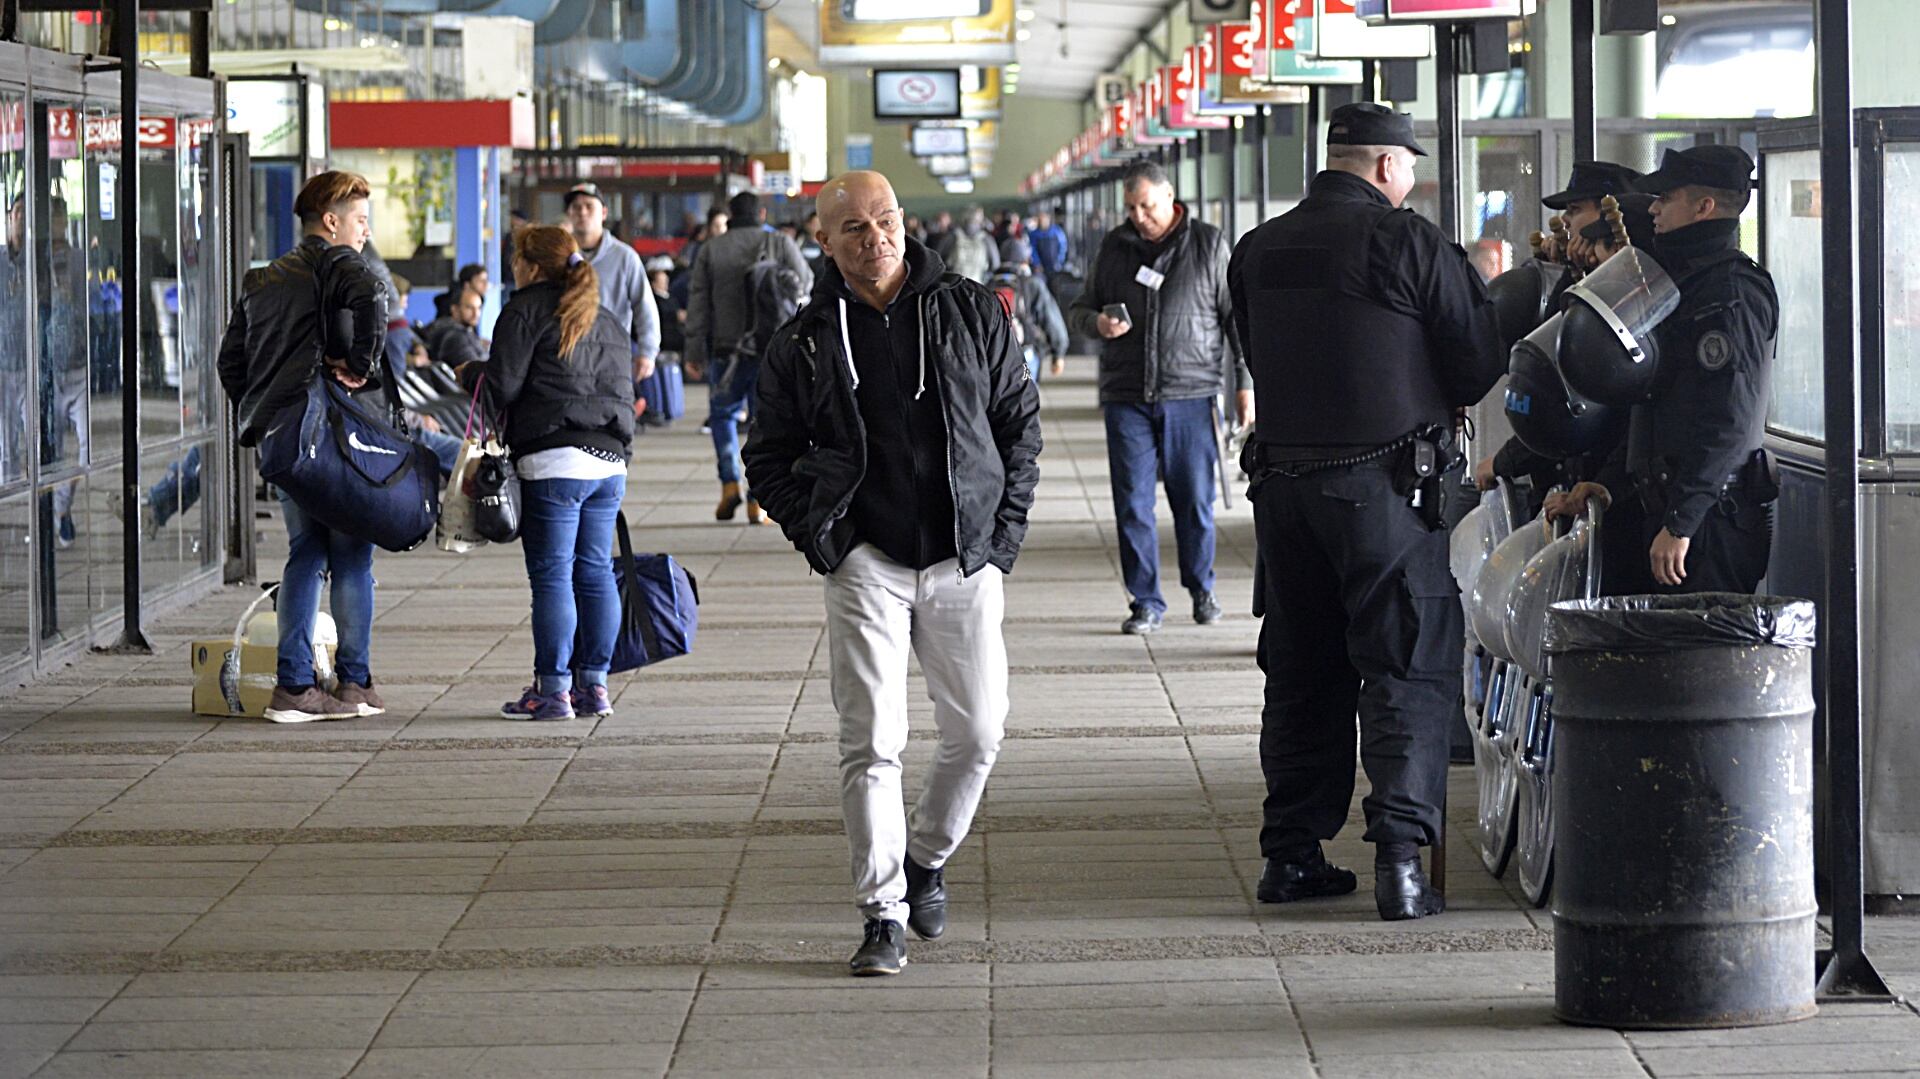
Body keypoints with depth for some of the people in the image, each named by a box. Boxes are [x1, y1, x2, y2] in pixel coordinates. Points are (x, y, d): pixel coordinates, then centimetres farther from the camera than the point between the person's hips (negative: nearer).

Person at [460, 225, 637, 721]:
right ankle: (594, 685, 12)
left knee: (551, 575, -5)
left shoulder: (526, 311, -2)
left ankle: (553, 690, -5)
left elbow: (502, 387, -8)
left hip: (552, 460, -7)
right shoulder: (608, 321, 21)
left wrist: (470, 374, 11)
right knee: (595, 572, 10)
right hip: (610, 460, 7)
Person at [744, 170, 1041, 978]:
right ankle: (884, 913, -4)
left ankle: (926, 857, 30)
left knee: (978, 732, 4)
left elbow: (1020, 419, 11)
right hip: (866, 563, -1)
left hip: (965, 560, 1)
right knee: (871, 742, -8)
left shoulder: (970, 313, 4)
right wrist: (818, 535, -3)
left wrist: (1007, 526, 3)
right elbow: (769, 459, 11)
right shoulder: (804, 343, 3)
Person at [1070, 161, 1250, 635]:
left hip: (1190, 396, -2)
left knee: (1194, 500, 3)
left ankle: (1202, 591, 22)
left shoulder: (1209, 245, 3)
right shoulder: (1114, 247, 10)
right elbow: (1081, 308, 18)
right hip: (1126, 396, 2)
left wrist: (1244, 384, 1)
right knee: (1132, 503, 0)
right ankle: (1146, 603, 8)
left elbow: (1236, 317, 5)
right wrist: (1097, 323, -6)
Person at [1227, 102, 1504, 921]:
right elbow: (1480, 363, -4)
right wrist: (1432, 400, 16)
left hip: (1284, 479, 6)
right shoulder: (1407, 242, -10)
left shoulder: (1258, 251, 8)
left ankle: (1291, 853, 17)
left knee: (1300, 668, 14)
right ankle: (1400, 849, -12)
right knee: (1408, 668, -2)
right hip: (1385, 481, -5)